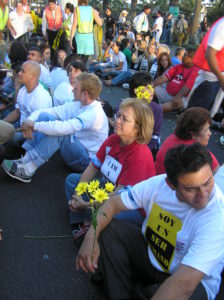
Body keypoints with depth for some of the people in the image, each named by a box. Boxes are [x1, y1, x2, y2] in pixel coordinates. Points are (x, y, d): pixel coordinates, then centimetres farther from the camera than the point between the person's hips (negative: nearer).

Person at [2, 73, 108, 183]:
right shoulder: (78, 105, 1)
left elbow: (62, 128, -37)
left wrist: (34, 125, -26)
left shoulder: (94, 113, -25)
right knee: (44, 116, -7)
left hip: (87, 160, -8)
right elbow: (46, 111, -1)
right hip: (75, 149, 8)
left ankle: (27, 169, -24)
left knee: (58, 132, -34)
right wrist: (30, 121, -20)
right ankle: (26, 159, -13)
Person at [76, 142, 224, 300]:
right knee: (105, 229, -8)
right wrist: (91, 237, -26)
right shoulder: (158, 184, -19)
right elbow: (113, 203, -10)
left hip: (193, 281, -4)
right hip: (149, 253, 5)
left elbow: (184, 284, -37)